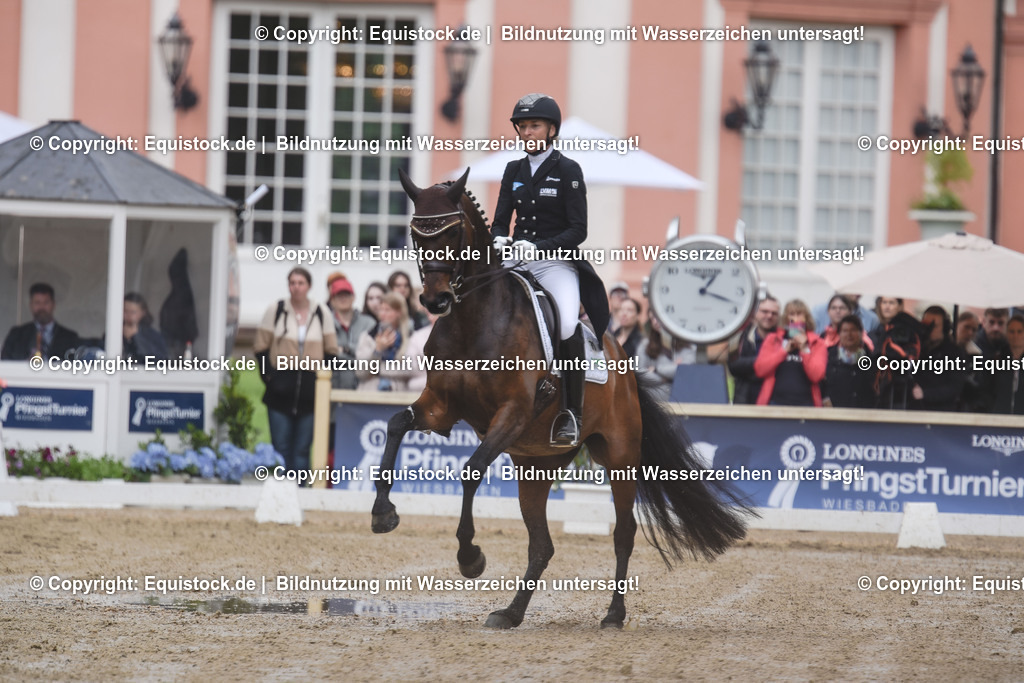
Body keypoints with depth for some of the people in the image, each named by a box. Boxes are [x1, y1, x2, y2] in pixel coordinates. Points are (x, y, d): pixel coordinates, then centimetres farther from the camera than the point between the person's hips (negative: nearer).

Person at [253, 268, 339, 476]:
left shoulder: (321, 313, 7)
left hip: (310, 390, 1)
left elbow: (331, 350, 10)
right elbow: (261, 347, 4)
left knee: (303, 449, 3)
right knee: (281, 446, -1)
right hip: (281, 392, -1)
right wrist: (268, 375, -6)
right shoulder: (275, 310, 4)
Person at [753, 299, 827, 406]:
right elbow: (760, 370, 0)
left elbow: (816, 375, -1)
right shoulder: (773, 340, 13)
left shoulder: (816, 343, 11)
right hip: (776, 401, 0)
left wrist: (804, 349, -9)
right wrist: (784, 350, -4)